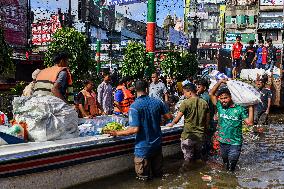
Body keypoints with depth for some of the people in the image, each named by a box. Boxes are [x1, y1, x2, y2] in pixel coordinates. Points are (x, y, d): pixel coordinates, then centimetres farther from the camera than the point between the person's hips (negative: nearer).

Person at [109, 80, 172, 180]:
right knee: (158, 173, 23)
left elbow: (135, 129, -25)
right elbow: (168, 116, 6)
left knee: (144, 176, 15)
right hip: (157, 144, 5)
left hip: (143, 147, -4)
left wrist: (117, 133, -13)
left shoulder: (134, 107, -20)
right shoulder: (157, 102, -6)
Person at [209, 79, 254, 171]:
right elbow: (211, 93, 1)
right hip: (222, 141, 4)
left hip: (235, 143, -4)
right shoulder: (219, 106, 1)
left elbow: (249, 122, -13)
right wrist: (220, 82, -6)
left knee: (231, 167, -2)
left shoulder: (239, 108, -9)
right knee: (225, 162, 21)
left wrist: (251, 108, -18)